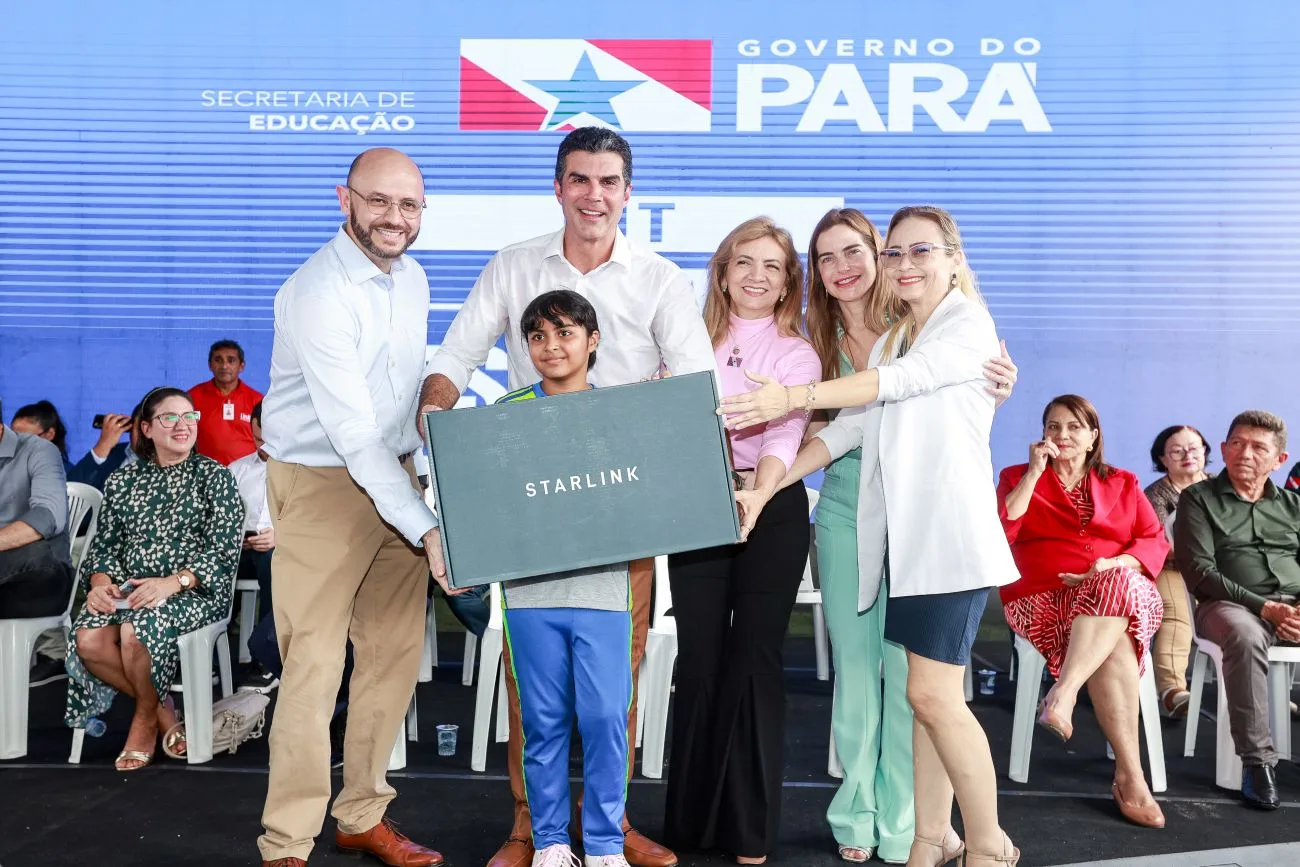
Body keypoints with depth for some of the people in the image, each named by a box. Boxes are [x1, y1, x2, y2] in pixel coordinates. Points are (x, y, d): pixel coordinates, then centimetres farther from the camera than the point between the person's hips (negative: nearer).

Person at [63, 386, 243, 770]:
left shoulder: (213, 475, 3)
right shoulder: (122, 481, 17)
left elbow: (224, 548, -7)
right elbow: (104, 544, 13)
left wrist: (173, 583, -20)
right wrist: (101, 583, -10)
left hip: (195, 591, -4)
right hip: (131, 590, 4)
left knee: (136, 632, -33)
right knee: (87, 639, -26)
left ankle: (146, 716, -2)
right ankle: (162, 709, -1)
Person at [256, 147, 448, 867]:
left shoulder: (413, 278, 8)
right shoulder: (319, 293, -18)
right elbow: (352, 431, -25)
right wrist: (426, 528, -28)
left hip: (396, 477, 7)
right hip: (321, 483, -7)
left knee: (395, 653, 9)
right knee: (315, 666, -6)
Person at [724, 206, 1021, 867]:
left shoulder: (969, 324, -1)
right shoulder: (889, 343, 21)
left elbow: (901, 382, -18)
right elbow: (850, 427, 13)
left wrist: (794, 397, -27)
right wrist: (766, 489, 4)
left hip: (949, 533, -6)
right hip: (899, 534, 7)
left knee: (933, 695, -9)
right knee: (926, 695, 9)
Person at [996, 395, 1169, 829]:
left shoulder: (1123, 483, 21)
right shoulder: (1018, 477, 15)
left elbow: (1156, 542, 8)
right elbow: (998, 533, -3)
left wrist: (1115, 564, -13)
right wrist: (1034, 473, -3)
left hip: (1126, 592, 2)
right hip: (1044, 599, -1)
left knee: (1116, 583, -38)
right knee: (1114, 646, -33)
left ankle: (1064, 692, -46)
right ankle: (1130, 776, -36)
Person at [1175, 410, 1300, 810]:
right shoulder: (1198, 499, 8)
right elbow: (1199, 572, -3)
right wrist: (1265, 607, -12)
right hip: (1230, 604, -4)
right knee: (1244, 634, -38)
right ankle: (1257, 760, -29)